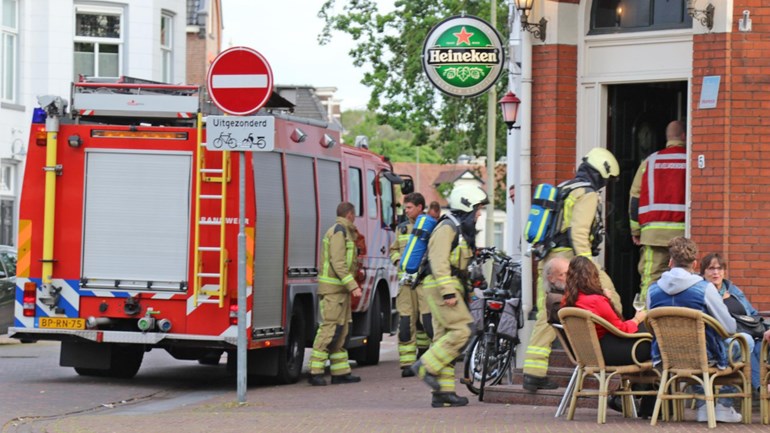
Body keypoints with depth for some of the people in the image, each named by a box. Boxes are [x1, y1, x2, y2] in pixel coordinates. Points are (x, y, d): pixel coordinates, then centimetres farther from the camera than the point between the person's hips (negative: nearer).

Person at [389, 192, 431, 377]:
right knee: (406, 322, -2)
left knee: (429, 320, -9)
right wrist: (399, 260, 6)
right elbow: (394, 249, 27)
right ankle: (407, 364, -1)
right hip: (406, 281, 4)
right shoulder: (402, 228, 17)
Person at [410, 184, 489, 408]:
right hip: (441, 286, -10)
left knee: (445, 337, 7)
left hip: (450, 287, 10)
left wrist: (461, 291, 22)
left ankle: (443, 392, 6)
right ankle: (426, 366, -13)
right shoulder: (447, 228, -10)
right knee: (461, 330, -17)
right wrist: (448, 292, -25)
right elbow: (439, 262, -19)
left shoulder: (462, 231, 21)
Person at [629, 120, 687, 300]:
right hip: (683, 231, -1)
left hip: (653, 231, 1)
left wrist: (635, 231, 17)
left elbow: (635, 198, 11)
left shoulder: (650, 162, 10)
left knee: (650, 277, 0)